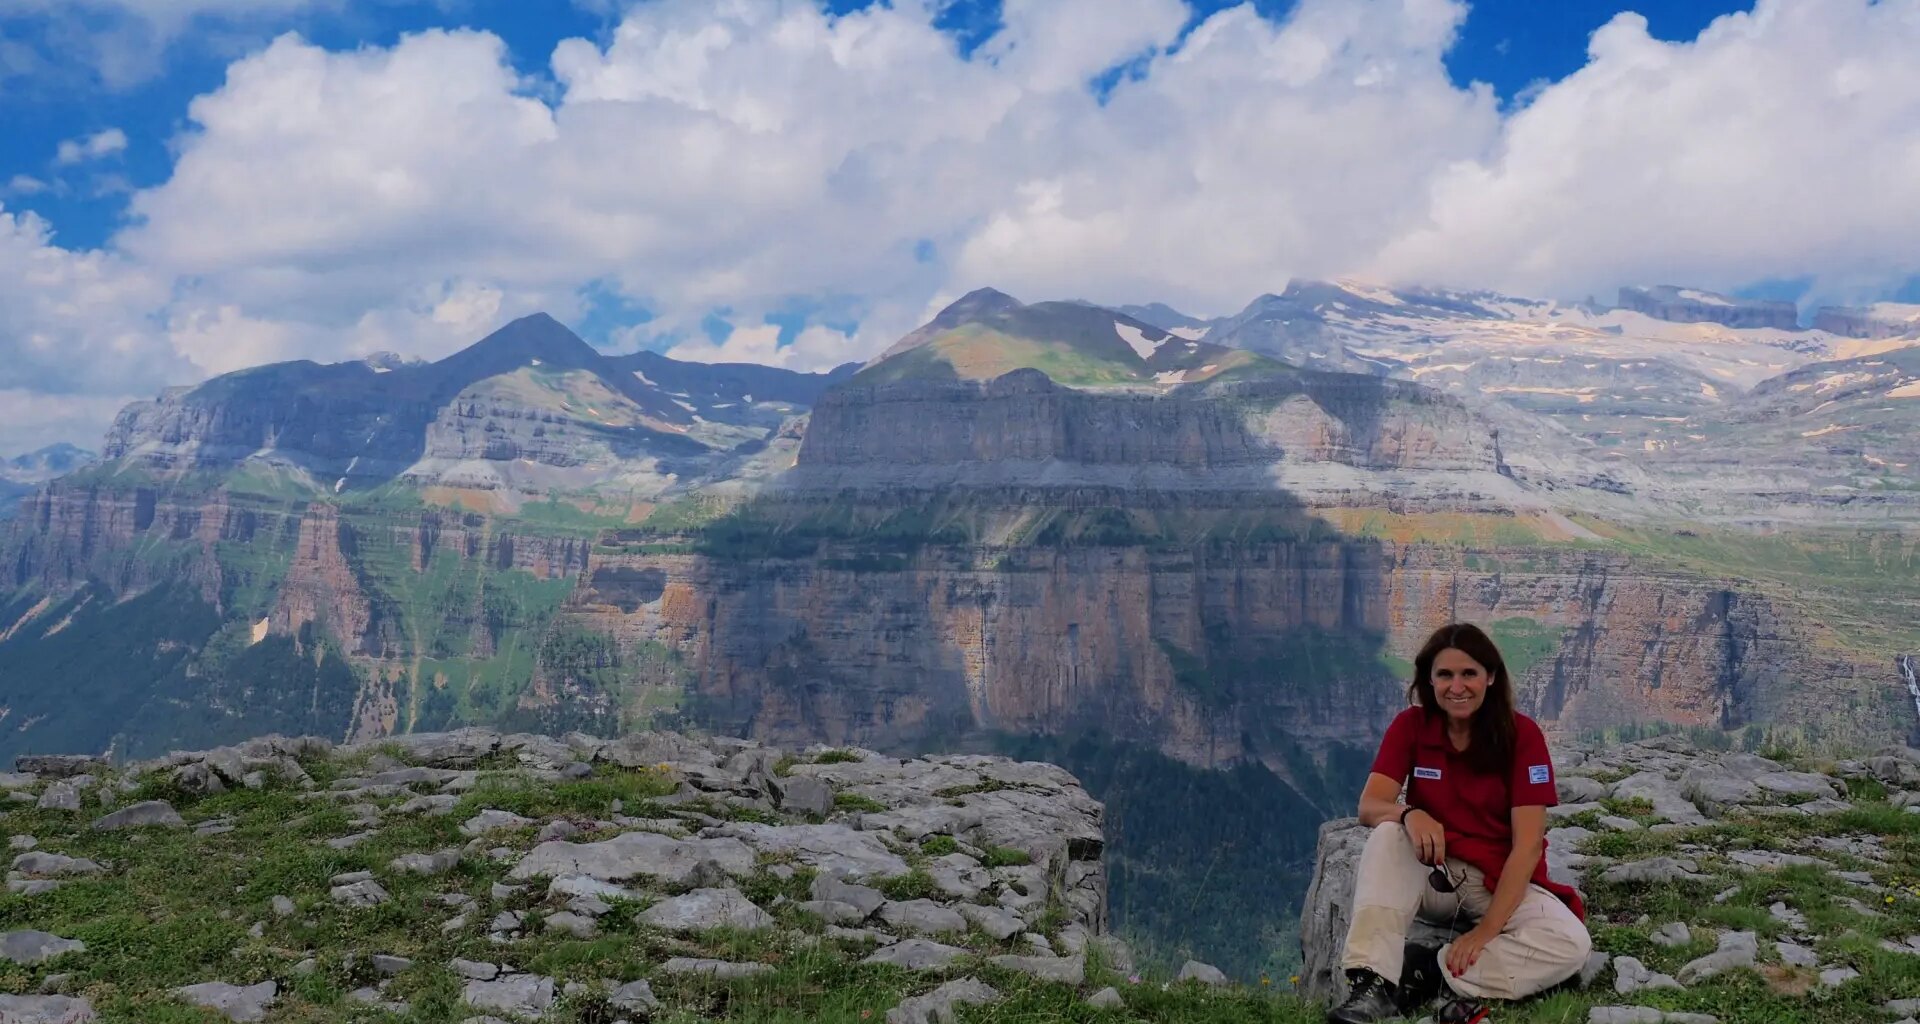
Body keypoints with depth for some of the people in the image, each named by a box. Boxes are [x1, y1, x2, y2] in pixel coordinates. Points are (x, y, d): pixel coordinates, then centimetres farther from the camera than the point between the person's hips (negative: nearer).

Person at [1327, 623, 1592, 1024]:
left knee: (1571, 945, -28)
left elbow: (1527, 844, -17)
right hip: (1432, 872, 1)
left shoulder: (1522, 734, -12)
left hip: (1502, 880, -1)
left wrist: (1486, 930, -26)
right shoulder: (1411, 725, -6)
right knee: (1388, 836, -30)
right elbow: (1370, 807, -15)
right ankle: (1375, 981, -36)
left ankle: (1429, 973, -24)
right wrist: (1410, 815, -40)